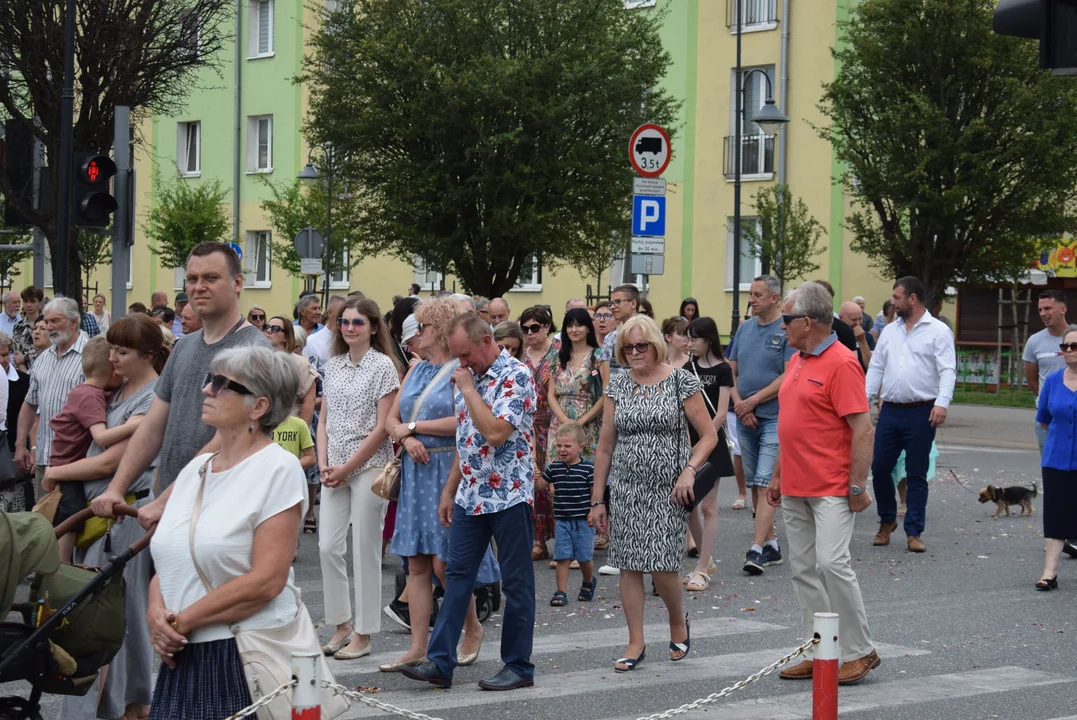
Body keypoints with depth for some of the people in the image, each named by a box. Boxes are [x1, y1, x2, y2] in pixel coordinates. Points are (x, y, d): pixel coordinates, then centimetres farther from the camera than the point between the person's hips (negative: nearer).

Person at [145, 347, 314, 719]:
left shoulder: (277, 467, -8)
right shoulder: (195, 468, 13)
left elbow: (266, 580, -17)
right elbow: (168, 563, 15)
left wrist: (181, 621, -13)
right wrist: (157, 611, -7)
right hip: (186, 656, 6)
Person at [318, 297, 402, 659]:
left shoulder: (383, 366, -6)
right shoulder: (333, 365, 10)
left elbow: (382, 426, -10)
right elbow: (324, 419, 13)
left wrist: (347, 467, -12)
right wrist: (324, 463, -1)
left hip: (369, 466, -5)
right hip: (335, 469, 5)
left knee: (365, 550, -1)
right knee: (328, 547, 2)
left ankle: (363, 635, 7)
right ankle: (342, 624, 16)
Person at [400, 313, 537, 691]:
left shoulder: (515, 375, -14)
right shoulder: (468, 377, 11)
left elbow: (495, 433, -27)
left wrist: (468, 388, -17)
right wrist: (449, 490, 15)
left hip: (509, 494, -8)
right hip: (470, 495, 8)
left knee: (516, 582, 2)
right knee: (457, 575, 6)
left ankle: (518, 666, 11)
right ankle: (440, 662, 7)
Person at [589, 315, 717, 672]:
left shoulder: (681, 382, -2)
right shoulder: (617, 386, 7)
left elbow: (709, 435, -1)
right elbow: (605, 446, 10)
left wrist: (689, 470, -17)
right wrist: (597, 500, 8)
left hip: (667, 490, -3)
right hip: (626, 488, 3)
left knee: (663, 566, -7)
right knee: (629, 565, 3)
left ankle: (678, 622, 21)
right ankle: (636, 642, 12)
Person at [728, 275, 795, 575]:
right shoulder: (745, 328, 12)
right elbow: (731, 371, 14)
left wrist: (752, 401, -12)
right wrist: (739, 405, -2)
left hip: (775, 418, -7)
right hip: (745, 418, 7)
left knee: (765, 483, -11)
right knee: (754, 484, 10)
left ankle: (757, 549, -15)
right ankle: (771, 544, 19)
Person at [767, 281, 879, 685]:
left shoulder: (841, 363, -12)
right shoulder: (796, 361, 15)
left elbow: (862, 430, -16)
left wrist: (857, 487, -19)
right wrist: (777, 475, 21)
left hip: (832, 490, -9)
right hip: (795, 489, 9)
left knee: (832, 563, -14)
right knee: (804, 569, 8)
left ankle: (859, 652, -2)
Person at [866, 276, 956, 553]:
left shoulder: (938, 331, -3)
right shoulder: (890, 331, 14)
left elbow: (947, 371, -11)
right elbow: (876, 368, 16)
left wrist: (942, 403, -25)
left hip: (921, 413, -5)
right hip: (890, 411, 5)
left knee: (916, 475, 1)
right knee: (879, 468, 4)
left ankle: (914, 532, 8)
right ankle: (887, 521, 24)